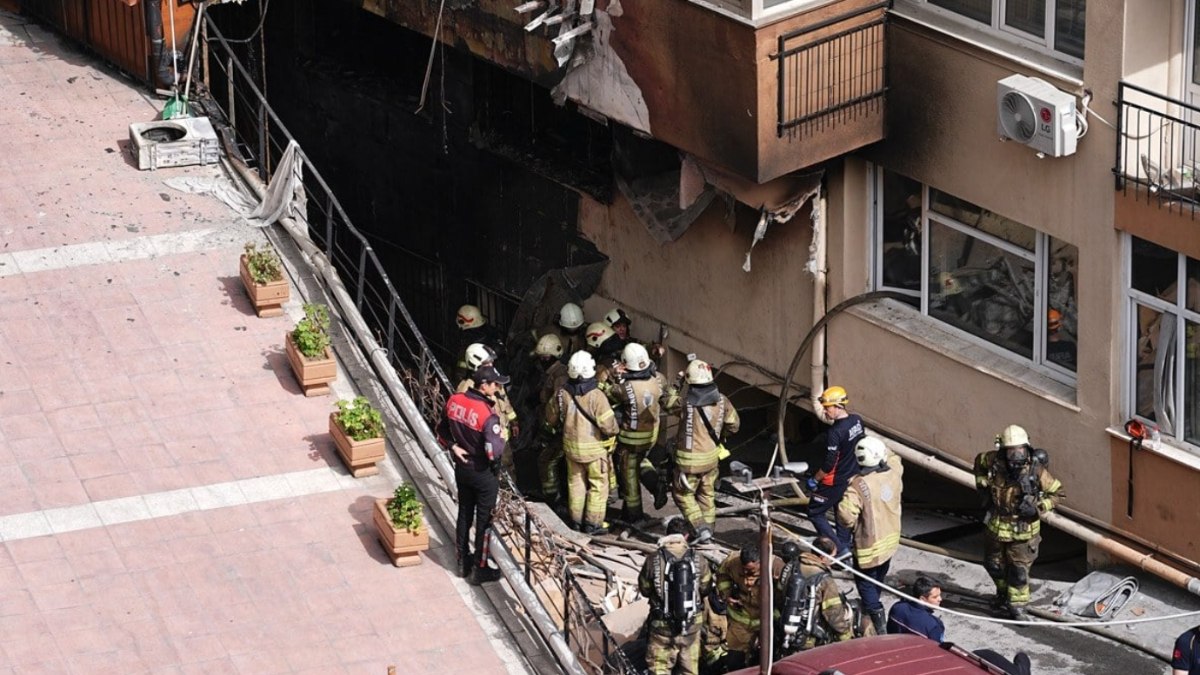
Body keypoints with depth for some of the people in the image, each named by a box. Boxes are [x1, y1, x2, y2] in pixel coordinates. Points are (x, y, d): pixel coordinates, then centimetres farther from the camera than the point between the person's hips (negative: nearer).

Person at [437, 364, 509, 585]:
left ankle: (463, 561, 33)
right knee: (483, 520, 9)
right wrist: (502, 437, -13)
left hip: (461, 467, 6)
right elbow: (494, 451, -29)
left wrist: (454, 446, -1)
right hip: (483, 473, -6)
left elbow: (442, 431, 5)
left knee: (464, 514, 21)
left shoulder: (454, 400, -7)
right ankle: (479, 569, 19)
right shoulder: (487, 415, -29)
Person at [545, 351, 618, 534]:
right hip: (594, 447, -4)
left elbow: (551, 418, 8)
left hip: (571, 446, 4)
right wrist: (612, 433, 1)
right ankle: (593, 523, 9)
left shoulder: (562, 393, -8)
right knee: (598, 485, 8)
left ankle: (576, 519, 24)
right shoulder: (596, 396, -23)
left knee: (575, 483, 17)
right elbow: (608, 425, -21)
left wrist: (560, 429, 27)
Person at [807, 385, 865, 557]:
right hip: (853, 478, 8)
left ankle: (839, 549, 2)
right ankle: (844, 546, 30)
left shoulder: (835, 432, -28)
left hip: (835, 482, -8)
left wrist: (814, 480, -11)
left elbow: (829, 464, -25)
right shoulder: (857, 421, -3)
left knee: (815, 512, 5)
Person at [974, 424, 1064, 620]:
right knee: (994, 564, 21)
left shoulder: (1036, 470, -21)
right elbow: (979, 462, 11)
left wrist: (1038, 508, -21)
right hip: (996, 525, 4)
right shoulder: (995, 462, -14)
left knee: (1019, 570, -1)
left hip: (1023, 528, -4)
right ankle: (1003, 595, 46)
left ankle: (1018, 605, 15)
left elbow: (1056, 492, -8)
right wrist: (983, 487, 3)